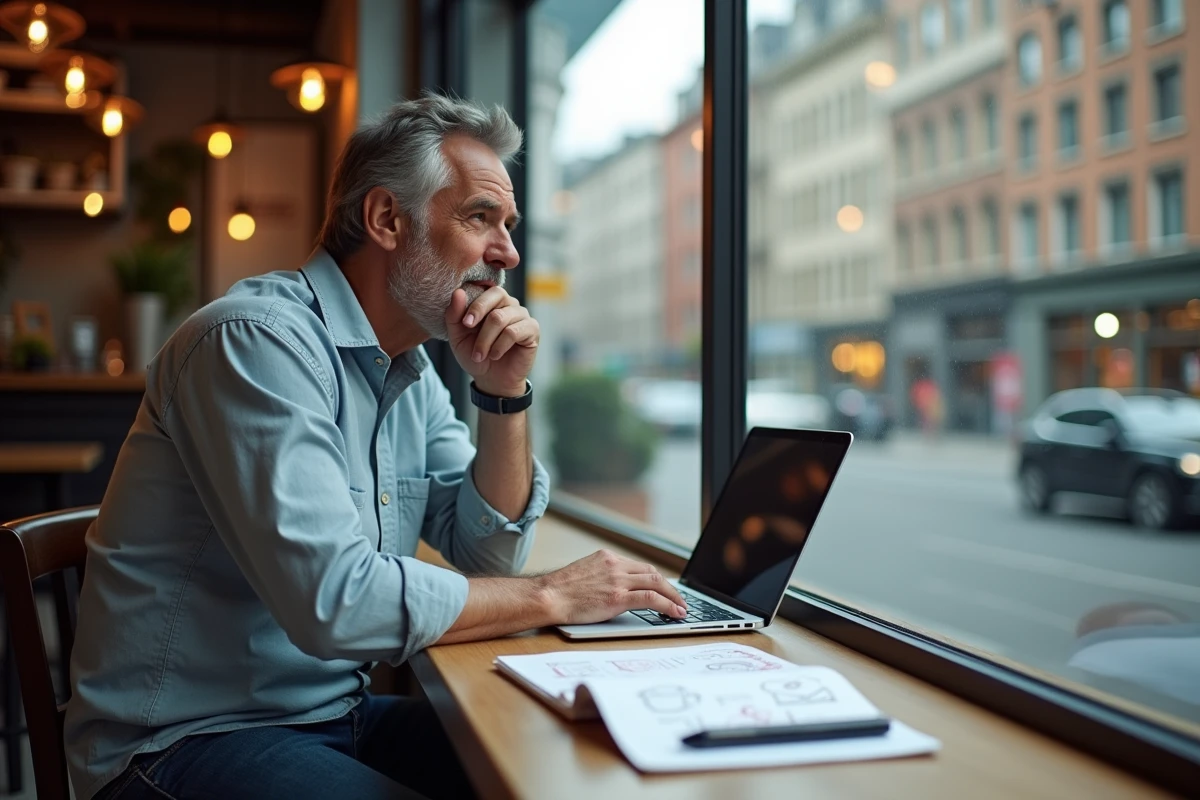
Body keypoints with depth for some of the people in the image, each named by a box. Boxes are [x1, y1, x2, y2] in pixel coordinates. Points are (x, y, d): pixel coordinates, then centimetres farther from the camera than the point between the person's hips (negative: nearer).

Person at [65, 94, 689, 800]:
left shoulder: (411, 370, 9)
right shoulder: (256, 341, -20)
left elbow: (488, 554, 8)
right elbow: (333, 599, -30)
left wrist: (505, 392, -6)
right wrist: (552, 596, -19)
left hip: (339, 715, 9)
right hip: (189, 740, -8)